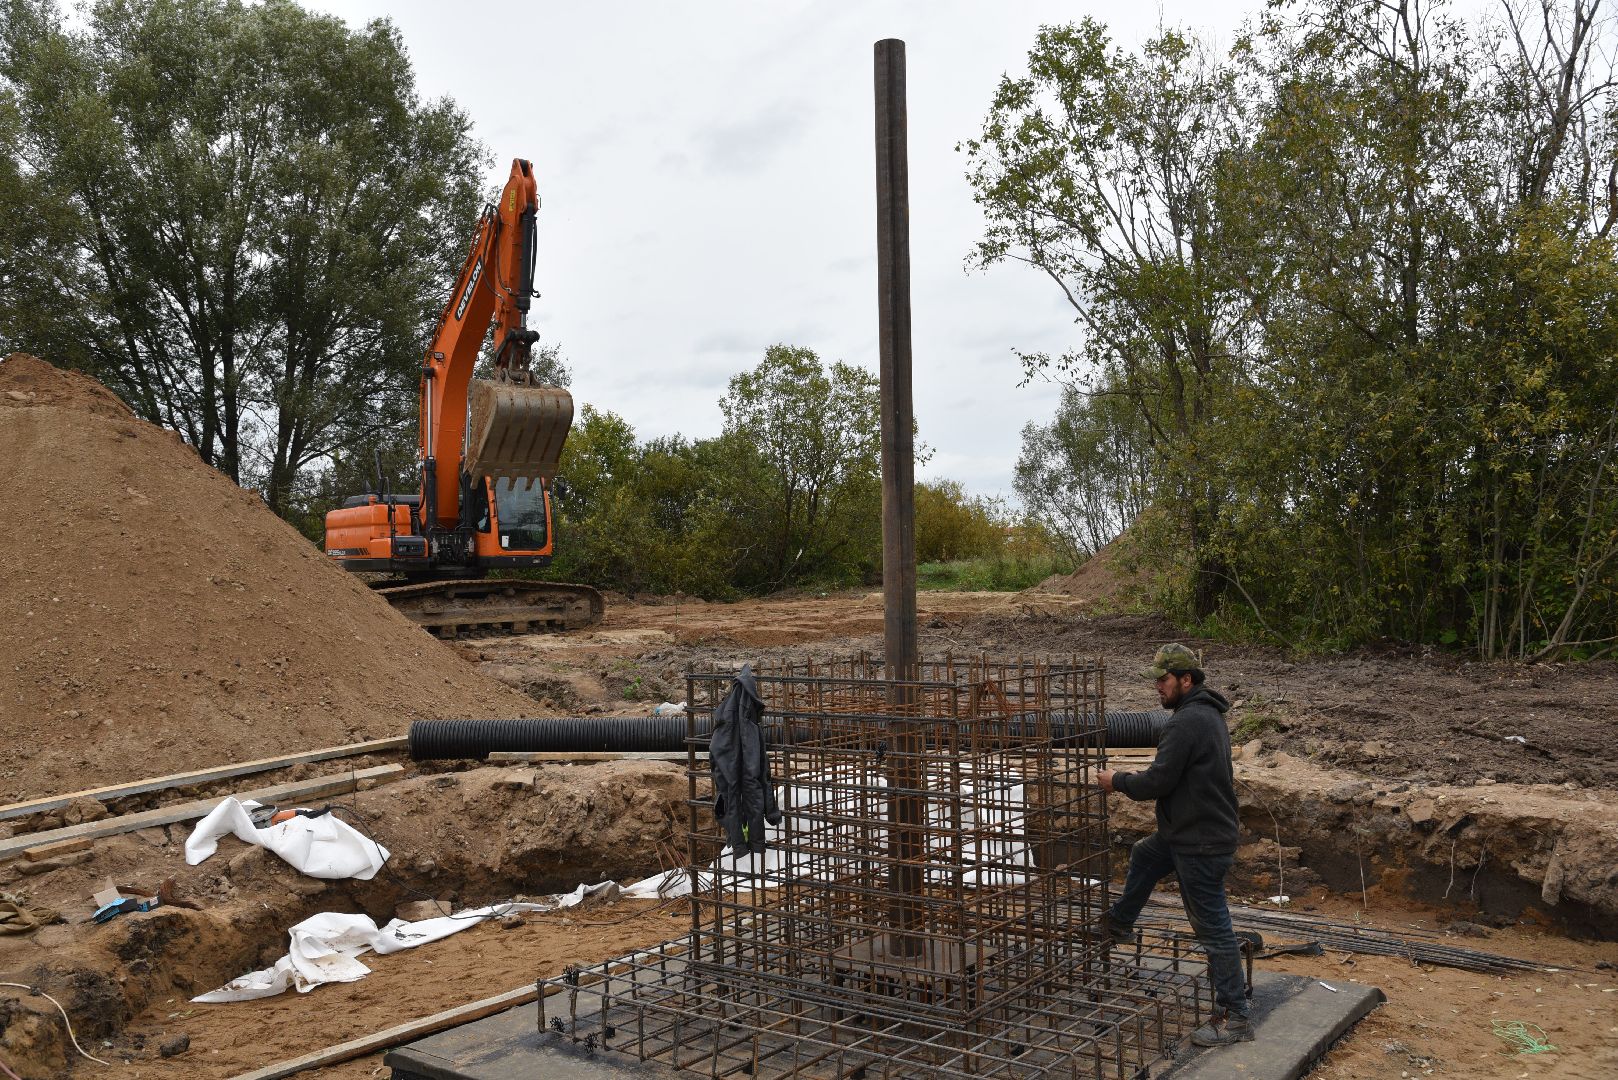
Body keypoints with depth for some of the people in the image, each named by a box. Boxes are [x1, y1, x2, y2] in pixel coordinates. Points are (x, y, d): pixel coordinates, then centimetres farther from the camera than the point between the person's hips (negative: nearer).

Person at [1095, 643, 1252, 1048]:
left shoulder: (1186, 722, -23)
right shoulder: (1208, 714, 10)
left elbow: (1158, 782, -22)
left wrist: (1117, 781, -6)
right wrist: (1136, 779, 11)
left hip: (1201, 843, -11)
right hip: (1187, 832, 11)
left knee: (1213, 927, -3)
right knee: (1142, 857, 31)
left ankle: (1236, 1018, 6)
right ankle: (1119, 926, 49)